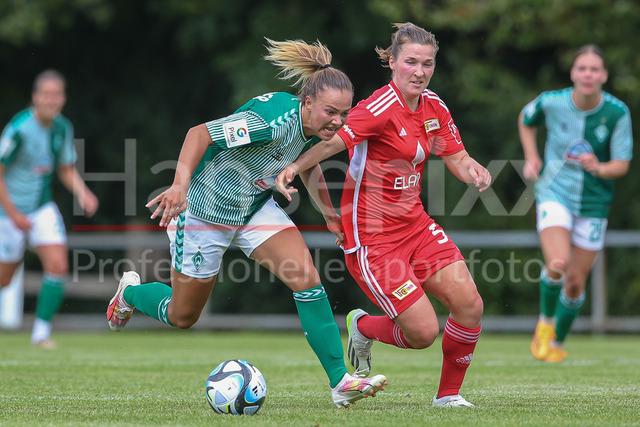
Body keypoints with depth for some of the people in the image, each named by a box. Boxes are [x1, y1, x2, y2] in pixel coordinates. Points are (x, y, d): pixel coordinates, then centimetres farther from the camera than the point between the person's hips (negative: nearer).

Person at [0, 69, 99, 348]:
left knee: (58, 266, -13)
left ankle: (41, 332, -3)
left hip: (43, 208, 5)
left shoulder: (62, 128, -2)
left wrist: (83, 194, -7)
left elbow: (66, 169, 12)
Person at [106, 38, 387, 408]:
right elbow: (200, 133, -35)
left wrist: (329, 212, 18)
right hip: (204, 210, -6)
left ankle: (340, 381, -12)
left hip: (256, 207, 6)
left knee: (307, 278, -15)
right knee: (182, 316, 10)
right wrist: (181, 185, -47)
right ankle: (131, 292, 44)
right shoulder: (273, 121, -35)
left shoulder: (316, 128, -10)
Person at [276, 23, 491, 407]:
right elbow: (333, 140, -27)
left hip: (414, 223, 7)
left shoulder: (434, 108, 4)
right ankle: (363, 328, 22)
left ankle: (449, 394, 14)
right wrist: (294, 168, -43)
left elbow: (458, 159, 10)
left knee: (469, 304, -7)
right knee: (424, 332, -12)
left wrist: (474, 170, -13)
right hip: (372, 235, -7)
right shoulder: (381, 107, -19)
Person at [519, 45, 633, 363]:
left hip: (594, 202, 1)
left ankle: (558, 342, 33)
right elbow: (526, 120, 12)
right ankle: (545, 321, 6)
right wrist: (531, 157, 1)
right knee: (558, 264, -24)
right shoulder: (551, 102, -12)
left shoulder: (618, 113, -14)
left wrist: (599, 168, -32)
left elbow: (622, 165, -11)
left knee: (576, 283, 7)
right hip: (554, 193, -1)